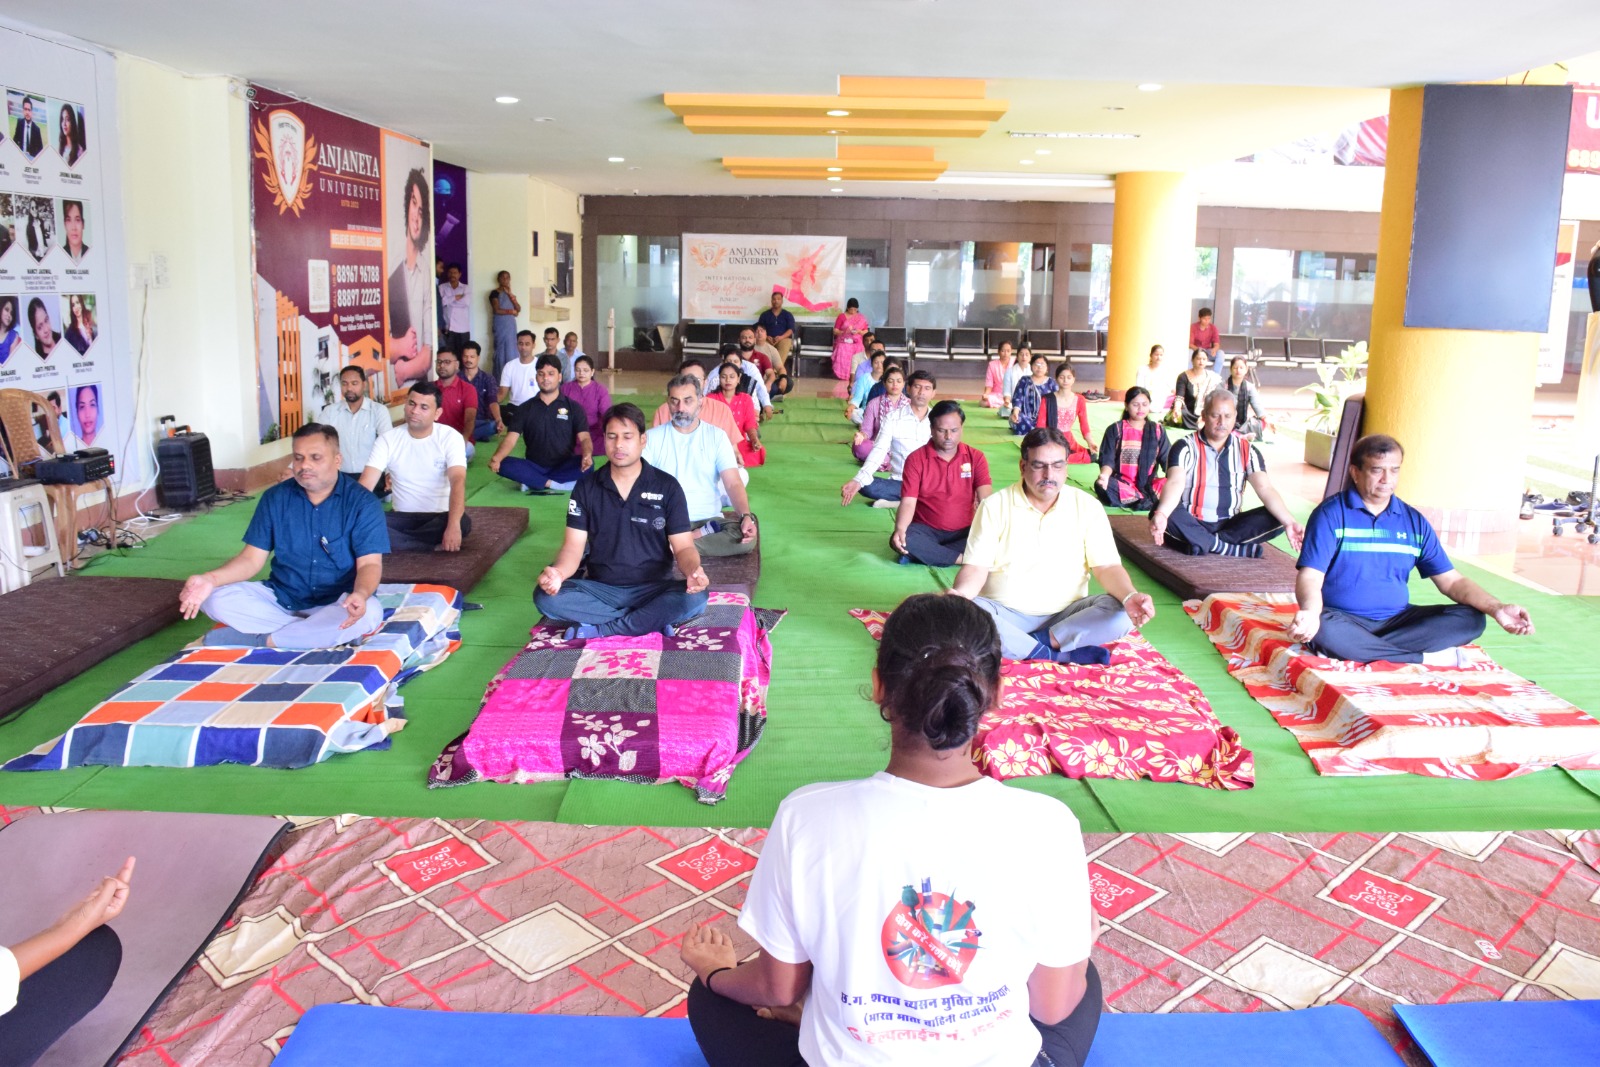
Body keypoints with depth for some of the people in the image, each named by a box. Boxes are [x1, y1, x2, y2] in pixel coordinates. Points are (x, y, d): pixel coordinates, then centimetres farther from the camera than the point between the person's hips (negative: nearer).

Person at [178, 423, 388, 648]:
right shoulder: (275, 498, 1)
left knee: (369, 612, -37)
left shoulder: (362, 503, -9)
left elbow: (369, 564, -16)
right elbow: (252, 559, 1)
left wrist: (360, 594, -40)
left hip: (337, 605, -4)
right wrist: (211, 579, -20)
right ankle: (327, 633, -20)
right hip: (281, 598, 4)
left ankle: (260, 640, -22)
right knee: (214, 598, -18)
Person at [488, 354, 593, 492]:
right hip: (534, 467, 1)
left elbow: (584, 438, -8)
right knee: (504, 465, -28)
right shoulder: (525, 408, 5)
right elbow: (510, 439, -6)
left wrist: (587, 455, -34)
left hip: (563, 468, 0)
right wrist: (496, 458, -29)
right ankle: (554, 484, -26)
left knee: (588, 463, -33)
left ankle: (533, 482, -22)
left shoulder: (573, 407, 3)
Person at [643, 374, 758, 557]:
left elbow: (733, 484, -3)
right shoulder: (652, 437, 7)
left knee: (745, 538, -29)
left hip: (708, 519, 2)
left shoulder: (716, 436, 6)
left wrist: (746, 516, -23)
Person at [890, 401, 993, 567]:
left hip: (964, 531, 1)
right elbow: (908, 502, -12)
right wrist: (900, 529, -33)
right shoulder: (916, 459, -4)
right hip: (927, 530, -1)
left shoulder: (976, 457, -1)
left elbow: (986, 499, -11)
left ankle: (926, 553, -23)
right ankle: (964, 559, -25)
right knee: (900, 540, -33)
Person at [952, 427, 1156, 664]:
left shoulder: (1087, 506, 1)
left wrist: (1130, 596, -26)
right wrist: (960, 593, -31)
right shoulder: (995, 507, -3)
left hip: (1066, 613, 1)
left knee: (1121, 614, -24)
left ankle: (1040, 643, -21)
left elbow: (1107, 566, -4)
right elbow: (977, 567, -8)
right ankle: (1062, 654, -26)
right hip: (1007, 613, -1)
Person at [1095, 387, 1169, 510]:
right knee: (1101, 486, -36)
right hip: (1122, 485, -1)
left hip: (1149, 486, 1)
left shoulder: (1158, 430, 11)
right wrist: (1104, 476, -28)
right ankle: (1150, 500, -26)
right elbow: (1107, 460, -4)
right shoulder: (1115, 430, 4)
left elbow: (1166, 460, 6)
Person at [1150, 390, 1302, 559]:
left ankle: (1206, 544, -26)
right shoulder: (1185, 447, -5)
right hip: (1192, 525, -3)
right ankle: (1236, 550, -28)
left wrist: (1289, 523, -24)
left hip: (1230, 525, 3)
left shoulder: (1247, 450, 4)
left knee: (1275, 519, -19)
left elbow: (1265, 489, -7)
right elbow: (1175, 483, -23)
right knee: (1169, 516, -34)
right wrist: (1160, 515, -44)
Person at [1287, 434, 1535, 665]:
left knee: (1470, 619, -15)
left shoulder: (1414, 522, 11)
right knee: (1322, 628, -38)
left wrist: (1496, 609, -8)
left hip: (1397, 620, 5)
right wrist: (1310, 613, -37)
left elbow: (1451, 581, 11)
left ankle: (1357, 651, -26)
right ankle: (1427, 659, -23)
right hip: (1344, 620, -5)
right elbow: (1310, 577, -15)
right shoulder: (1331, 514, -4)